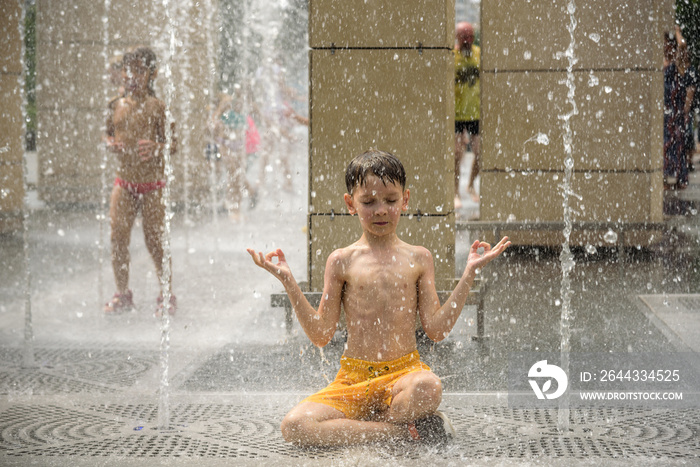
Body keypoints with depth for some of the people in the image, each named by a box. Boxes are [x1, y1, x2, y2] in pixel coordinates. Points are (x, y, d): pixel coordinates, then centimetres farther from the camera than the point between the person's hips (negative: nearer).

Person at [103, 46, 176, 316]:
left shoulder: (156, 107, -7)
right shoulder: (118, 106, 6)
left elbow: (173, 143, -6)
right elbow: (109, 133, 18)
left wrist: (156, 147, -27)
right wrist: (110, 144, -5)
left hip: (152, 184, -4)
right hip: (124, 182, 4)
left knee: (155, 241, 0)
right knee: (118, 237, 0)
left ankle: (167, 296, 16)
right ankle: (122, 294, 15)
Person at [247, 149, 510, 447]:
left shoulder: (418, 258, 7)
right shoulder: (342, 261, 5)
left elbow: (437, 329, 0)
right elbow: (321, 335, 3)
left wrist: (469, 273, -2)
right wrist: (288, 281, -4)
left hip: (405, 372, 0)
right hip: (353, 378, 1)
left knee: (429, 387, -38)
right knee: (294, 426, -27)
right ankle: (405, 431, -20)